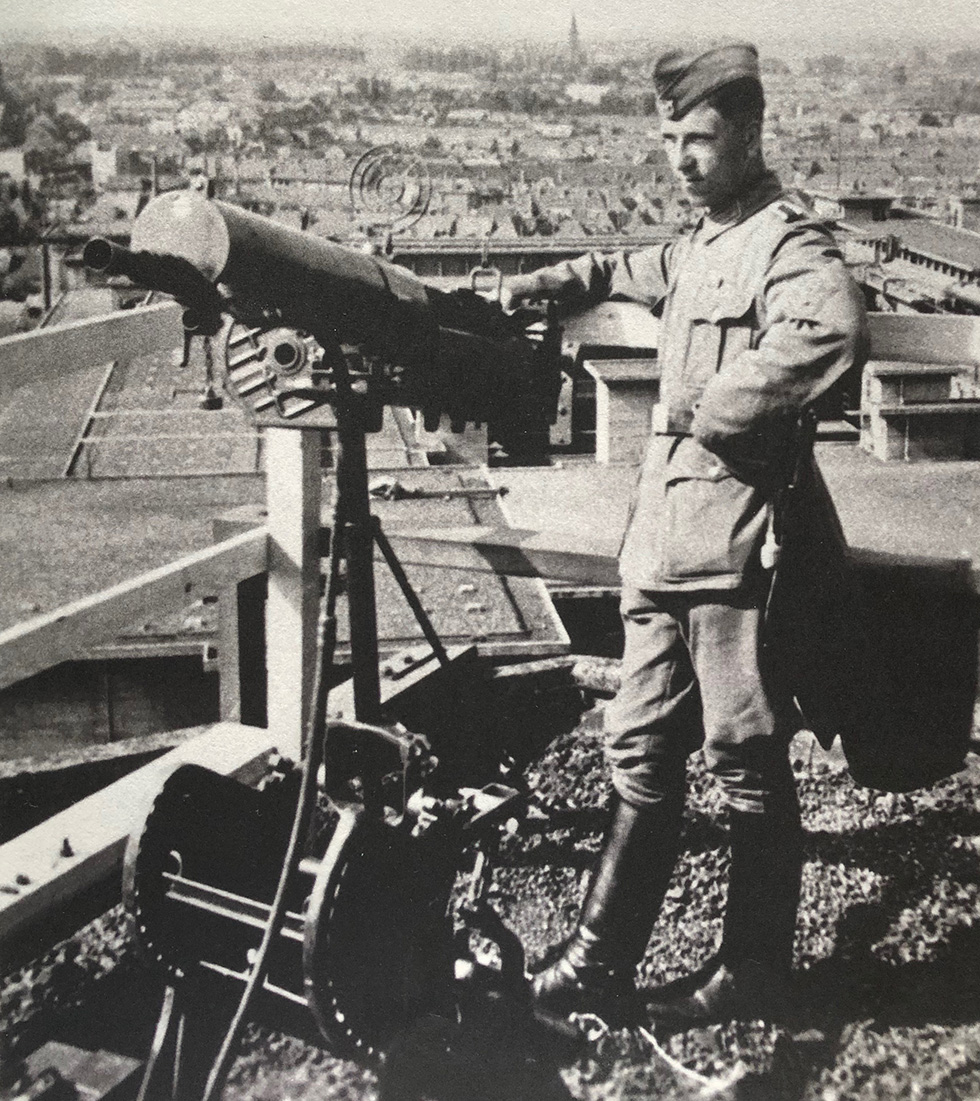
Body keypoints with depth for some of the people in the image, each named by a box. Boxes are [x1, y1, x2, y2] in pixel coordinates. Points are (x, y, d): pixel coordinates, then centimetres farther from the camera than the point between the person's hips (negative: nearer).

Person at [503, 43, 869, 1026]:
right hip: (664, 542, 9)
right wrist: (552, 283, 27)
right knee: (640, 754, 10)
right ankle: (601, 962, 18)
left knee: (747, 764, 2)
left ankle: (754, 974, 16)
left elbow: (832, 331, -29)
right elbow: (636, 271, 43)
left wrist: (712, 412, -20)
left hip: (736, 546, -9)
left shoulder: (784, 237, -8)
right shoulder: (698, 246, 19)